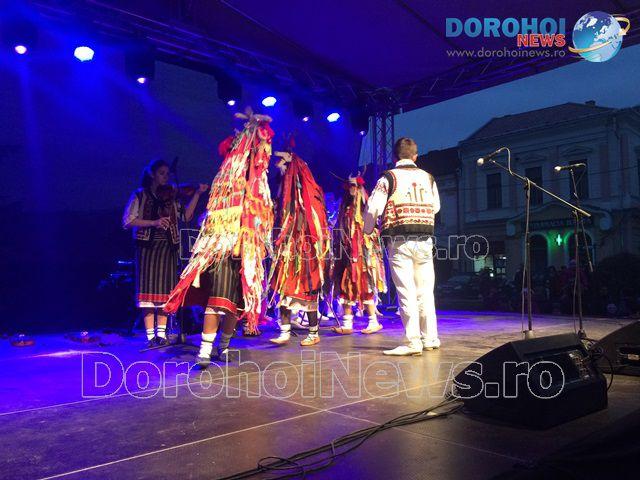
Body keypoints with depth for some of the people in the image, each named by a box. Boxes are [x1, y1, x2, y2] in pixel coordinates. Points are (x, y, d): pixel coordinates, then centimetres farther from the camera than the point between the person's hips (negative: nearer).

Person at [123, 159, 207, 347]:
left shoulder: (171, 195, 12)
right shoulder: (140, 195, 5)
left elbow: (185, 216, -1)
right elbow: (128, 221, -5)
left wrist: (197, 194, -9)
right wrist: (153, 222, -16)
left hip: (168, 247, 3)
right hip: (148, 246, -2)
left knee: (165, 288, 3)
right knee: (149, 288, -5)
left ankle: (161, 333, 11)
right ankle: (150, 335, 0)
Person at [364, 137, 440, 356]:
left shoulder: (389, 178, -2)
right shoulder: (428, 177, 10)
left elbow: (373, 208, -6)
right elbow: (436, 207, 21)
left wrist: (368, 230, 10)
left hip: (399, 241, -4)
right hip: (425, 240, 4)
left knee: (406, 292, -2)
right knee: (425, 291, 12)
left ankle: (413, 342, -1)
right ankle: (430, 338, 20)